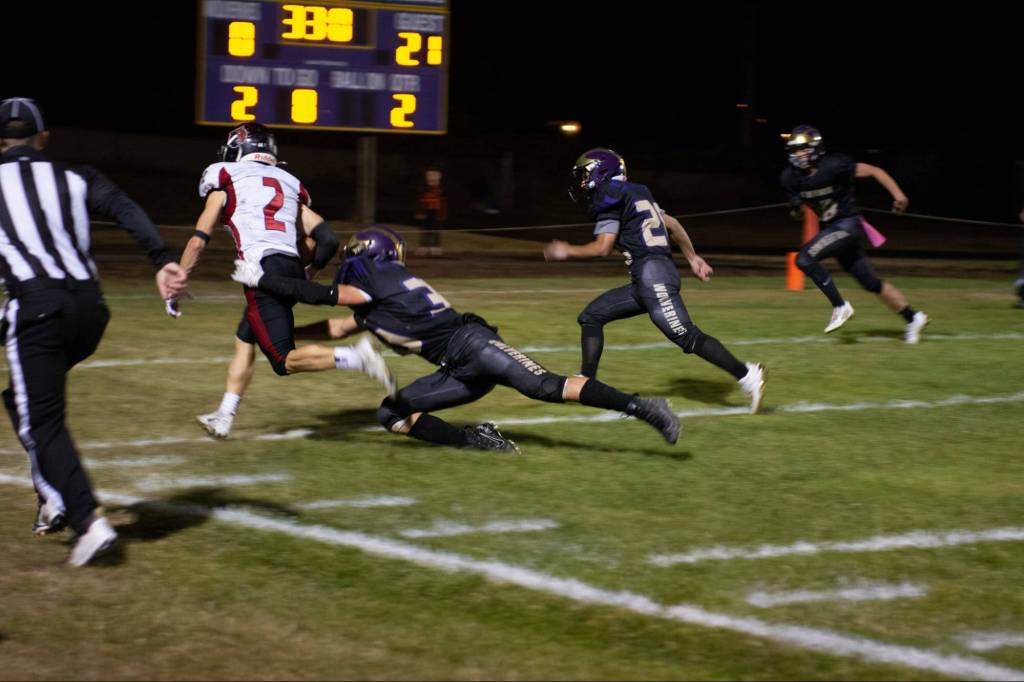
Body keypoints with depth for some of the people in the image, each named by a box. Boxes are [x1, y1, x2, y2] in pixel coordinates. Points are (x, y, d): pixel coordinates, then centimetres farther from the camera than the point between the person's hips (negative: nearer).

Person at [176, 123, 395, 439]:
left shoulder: (226, 179, 11)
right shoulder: (289, 182, 23)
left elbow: (199, 240, 6)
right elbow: (328, 239, 15)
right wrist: (309, 274, 32)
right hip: (293, 270, 6)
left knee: (285, 361, -8)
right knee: (244, 341, 22)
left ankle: (357, 358, -27)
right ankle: (224, 417, 22)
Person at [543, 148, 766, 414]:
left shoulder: (610, 197, -6)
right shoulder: (635, 194, 22)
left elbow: (602, 247, -12)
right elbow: (672, 224, 24)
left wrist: (568, 251, 3)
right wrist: (692, 258, 30)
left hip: (652, 273, -10)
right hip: (644, 281, 10)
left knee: (686, 336, -13)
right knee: (591, 317, 13)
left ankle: (746, 375, -13)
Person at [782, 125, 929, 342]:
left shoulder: (832, 166, -20)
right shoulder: (791, 177, -2)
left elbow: (874, 171, -17)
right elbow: (799, 216, 11)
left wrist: (898, 194, -27)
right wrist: (796, 209, -12)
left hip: (847, 225, -7)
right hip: (829, 228, 7)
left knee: (804, 258, -23)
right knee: (871, 283, 13)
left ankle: (840, 307, -13)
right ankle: (912, 318, 26)